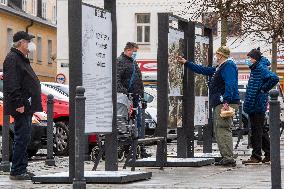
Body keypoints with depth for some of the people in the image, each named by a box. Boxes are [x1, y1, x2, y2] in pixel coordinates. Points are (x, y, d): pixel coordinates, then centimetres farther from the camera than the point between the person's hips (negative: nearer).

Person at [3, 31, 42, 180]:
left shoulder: (22, 59, 21)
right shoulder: (12, 59, -12)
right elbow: (12, 85, -21)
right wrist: (19, 103, -25)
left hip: (26, 107, 11)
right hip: (21, 107, -11)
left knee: (23, 138, 12)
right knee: (22, 138, -10)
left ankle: (21, 170, 17)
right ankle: (17, 172, -7)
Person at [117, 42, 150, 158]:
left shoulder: (134, 62, 23)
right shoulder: (120, 61, -6)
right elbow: (116, 79, -19)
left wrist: (142, 96, 26)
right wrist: (123, 91, -30)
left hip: (136, 97, 9)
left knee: (139, 123, 9)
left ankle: (141, 150, 12)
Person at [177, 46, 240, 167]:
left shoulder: (228, 66, -9)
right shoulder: (219, 68, 24)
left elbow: (230, 85, -21)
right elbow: (204, 70, 34)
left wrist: (226, 102, -30)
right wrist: (186, 63, 37)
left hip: (226, 103, -11)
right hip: (219, 104, 11)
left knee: (223, 130, -15)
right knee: (218, 131, 10)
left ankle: (229, 159, -19)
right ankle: (226, 158, 10)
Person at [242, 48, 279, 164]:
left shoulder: (261, 68, -14)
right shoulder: (255, 69, 16)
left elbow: (274, 78, -28)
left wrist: (263, 89, -18)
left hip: (258, 105, -10)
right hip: (253, 106, 10)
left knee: (257, 131, -6)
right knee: (261, 131, 14)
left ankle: (256, 156, -3)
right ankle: (269, 155, 20)